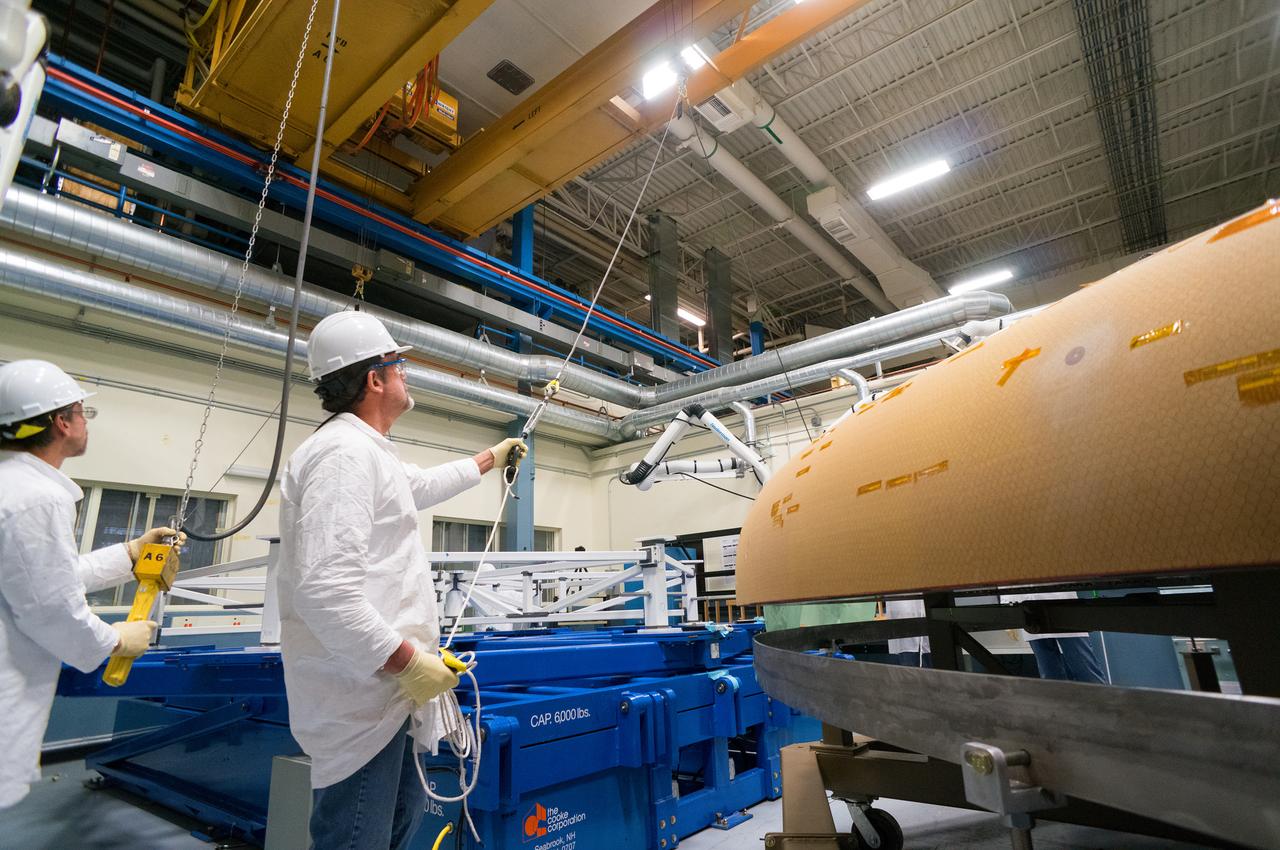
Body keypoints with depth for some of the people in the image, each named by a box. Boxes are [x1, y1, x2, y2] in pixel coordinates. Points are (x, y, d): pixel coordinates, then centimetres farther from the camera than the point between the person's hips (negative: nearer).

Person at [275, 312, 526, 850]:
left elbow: (426, 485, 35)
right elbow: (325, 590, -29)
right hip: (361, 699, -11)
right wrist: (406, 661, -23)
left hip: (384, 693, 11)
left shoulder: (368, 454, 16)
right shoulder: (344, 453, -20)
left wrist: (492, 457, 46)